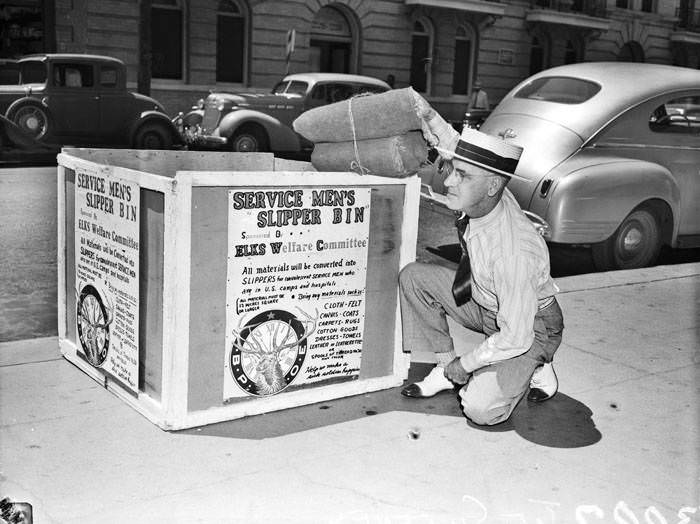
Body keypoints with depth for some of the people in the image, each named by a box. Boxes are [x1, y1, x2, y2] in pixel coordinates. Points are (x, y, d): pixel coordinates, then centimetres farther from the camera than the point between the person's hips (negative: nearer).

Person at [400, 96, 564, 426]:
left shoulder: (514, 254, -40)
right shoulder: (481, 193, -20)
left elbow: (514, 339, -31)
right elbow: (451, 144, 0)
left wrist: (464, 365, -18)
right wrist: (426, 114, -19)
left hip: (529, 327, -7)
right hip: (484, 303, 7)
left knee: (481, 410, -24)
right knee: (413, 277, -7)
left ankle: (534, 367, 6)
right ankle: (445, 365, 5)